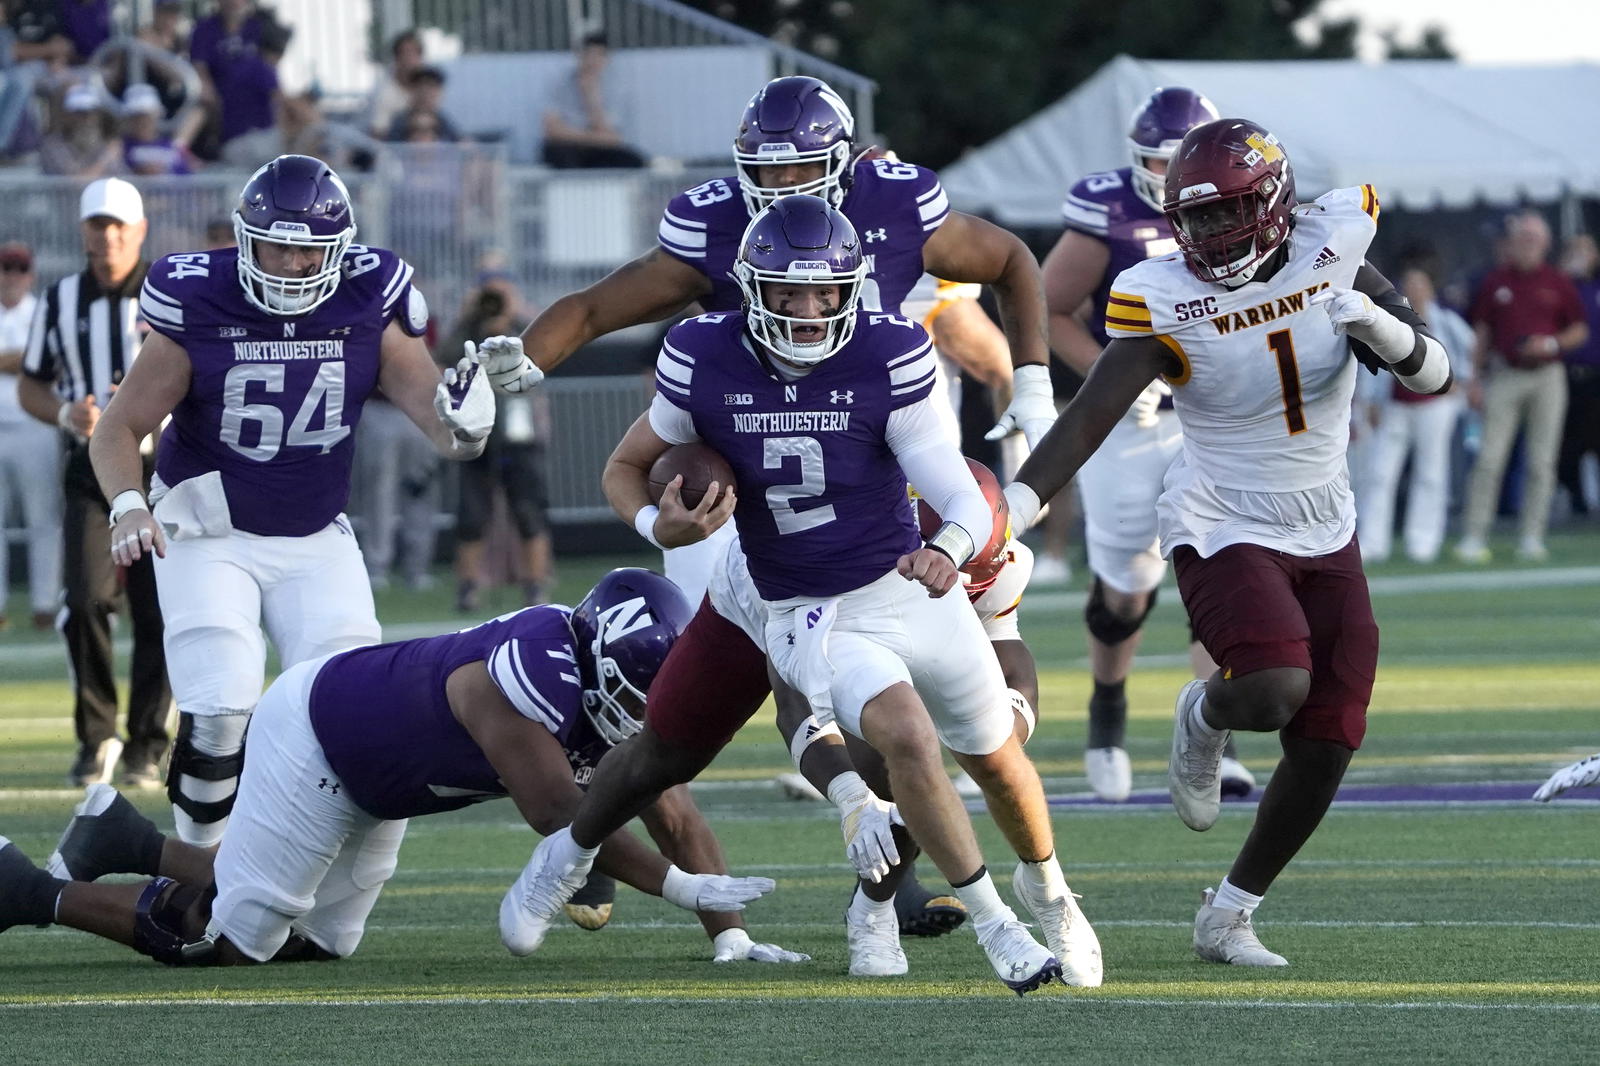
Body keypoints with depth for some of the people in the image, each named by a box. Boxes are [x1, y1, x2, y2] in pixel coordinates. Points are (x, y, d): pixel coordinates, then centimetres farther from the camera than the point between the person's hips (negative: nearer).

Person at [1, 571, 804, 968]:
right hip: (311, 739, -9)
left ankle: (128, 843, 24)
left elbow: (675, 817, -5)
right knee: (232, 942, -6)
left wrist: (729, 935, -12)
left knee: (316, 942, 15)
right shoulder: (520, 683, -34)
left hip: (369, 776, 9)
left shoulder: (619, 693, -8)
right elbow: (560, 819, -35)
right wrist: (681, 889, -36)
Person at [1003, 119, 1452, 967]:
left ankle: (1228, 916, 18)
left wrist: (1377, 324, -26)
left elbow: (1433, 375, -4)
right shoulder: (1163, 300, -14)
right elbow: (1088, 419, -20)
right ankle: (1203, 717, 7)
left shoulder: (1333, 255, -5)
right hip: (1223, 531, -4)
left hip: (1325, 536, 4)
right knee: (1276, 687, -30)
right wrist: (1009, 509, -33)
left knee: (1325, 749, 1)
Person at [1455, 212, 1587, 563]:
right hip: (1504, 375, 0)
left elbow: (1580, 332, 9)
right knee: (1489, 459, -6)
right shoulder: (1494, 282, 6)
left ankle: (1531, 537, 6)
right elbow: (1481, 333, 9)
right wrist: (1475, 380, 3)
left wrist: (1552, 343, -10)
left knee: (1542, 461, 0)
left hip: (1547, 375, 0)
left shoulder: (1558, 283, 5)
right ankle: (1474, 537, -5)